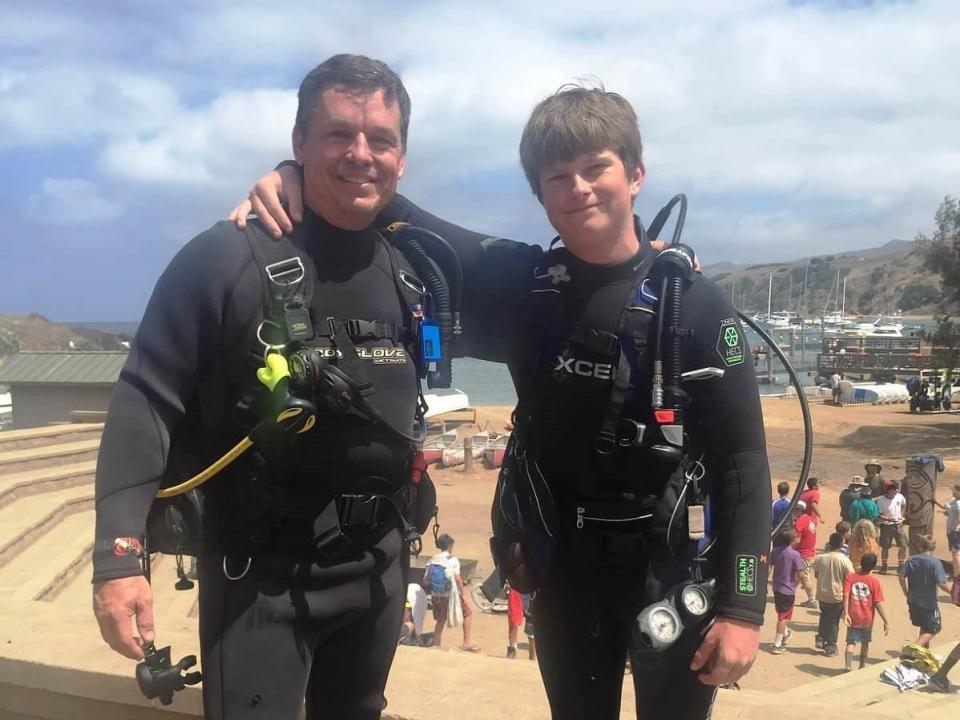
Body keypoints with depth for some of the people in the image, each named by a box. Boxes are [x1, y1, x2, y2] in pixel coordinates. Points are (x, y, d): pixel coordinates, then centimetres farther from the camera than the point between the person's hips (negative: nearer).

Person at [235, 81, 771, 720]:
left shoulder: (697, 306, -12)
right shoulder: (521, 283, -4)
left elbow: (741, 462, -12)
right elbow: (411, 229, 4)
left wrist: (742, 606, -16)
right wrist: (299, 175, -13)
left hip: (672, 568, -3)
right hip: (563, 567, 3)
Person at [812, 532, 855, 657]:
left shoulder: (820, 558, -9)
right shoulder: (845, 560, -17)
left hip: (822, 594, 2)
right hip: (838, 596, -2)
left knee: (824, 616, 26)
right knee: (834, 621, 11)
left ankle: (820, 638, 19)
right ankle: (830, 647, 16)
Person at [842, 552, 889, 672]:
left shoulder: (850, 577, -5)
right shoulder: (874, 582, -8)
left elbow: (846, 596, -14)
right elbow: (878, 604, -10)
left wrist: (846, 613, -16)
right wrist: (886, 621, -4)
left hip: (853, 617, 0)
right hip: (867, 618, 0)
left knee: (851, 643, 1)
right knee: (865, 643, 20)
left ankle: (848, 665, -21)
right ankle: (862, 667, 33)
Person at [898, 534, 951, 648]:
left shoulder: (910, 560, -1)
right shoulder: (935, 562, -15)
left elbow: (902, 577, -4)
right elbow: (941, 583, -19)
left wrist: (907, 594, 7)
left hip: (913, 601, 5)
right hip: (929, 602, -5)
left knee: (924, 628, 25)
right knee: (932, 630, 6)